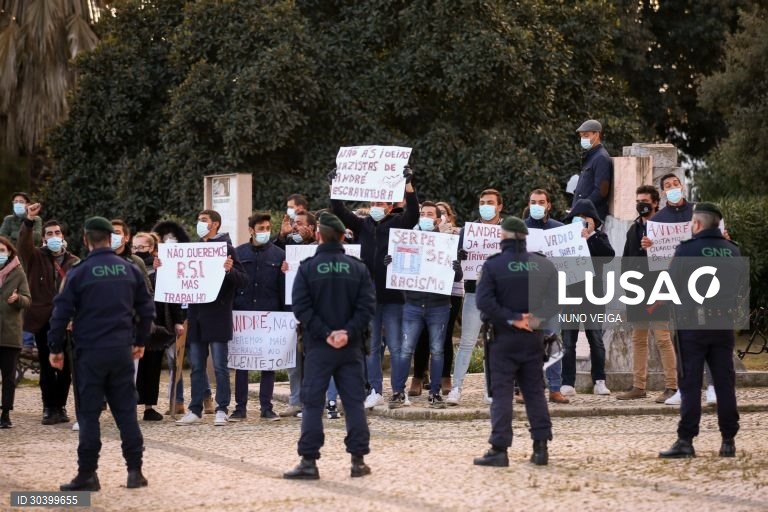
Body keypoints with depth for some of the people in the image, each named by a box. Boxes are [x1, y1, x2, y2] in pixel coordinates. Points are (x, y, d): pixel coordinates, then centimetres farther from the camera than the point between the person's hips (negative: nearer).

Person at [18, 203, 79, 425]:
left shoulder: (74, 262, 6)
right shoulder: (36, 257, 4)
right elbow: (24, 244, -17)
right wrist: (29, 221, -33)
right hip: (43, 320, -1)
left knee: (65, 367, 4)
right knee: (47, 367, 2)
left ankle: (60, 406, 14)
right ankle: (49, 408, 9)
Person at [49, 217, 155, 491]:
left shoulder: (79, 273, -8)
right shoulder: (130, 270, 4)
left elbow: (61, 313, -8)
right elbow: (146, 309, 9)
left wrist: (55, 348, 2)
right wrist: (140, 341, 21)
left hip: (90, 353, -3)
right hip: (121, 351, 3)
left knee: (88, 414, 2)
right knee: (126, 411, 8)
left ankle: (87, 474, 2)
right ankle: (135, 471, 7)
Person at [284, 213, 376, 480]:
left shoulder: (308, 268, -4)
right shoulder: (358, 268, 1)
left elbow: (301, 307, -10)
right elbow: (367, 306, -6)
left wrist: (325, 333, -10)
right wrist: (348, 332, -11)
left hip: (318, 347, -2)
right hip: (351, 348, 2)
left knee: (312, 402, 1)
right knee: (354, 402, 7)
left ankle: (309, 461, -2)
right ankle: (358, 460, 7)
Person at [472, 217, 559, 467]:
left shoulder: (493, 265, -8)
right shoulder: (543, 264, 3)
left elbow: (484, 301, -18)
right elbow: (559, 297, -1)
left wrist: (511, 319, -13)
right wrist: (538, 317, -5)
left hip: (504, 337, -3)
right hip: (533, 337, 3)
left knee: (501, 392, -1)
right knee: (534, 390, 11)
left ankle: (499, 449, -6)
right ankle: (541, 447, 8)